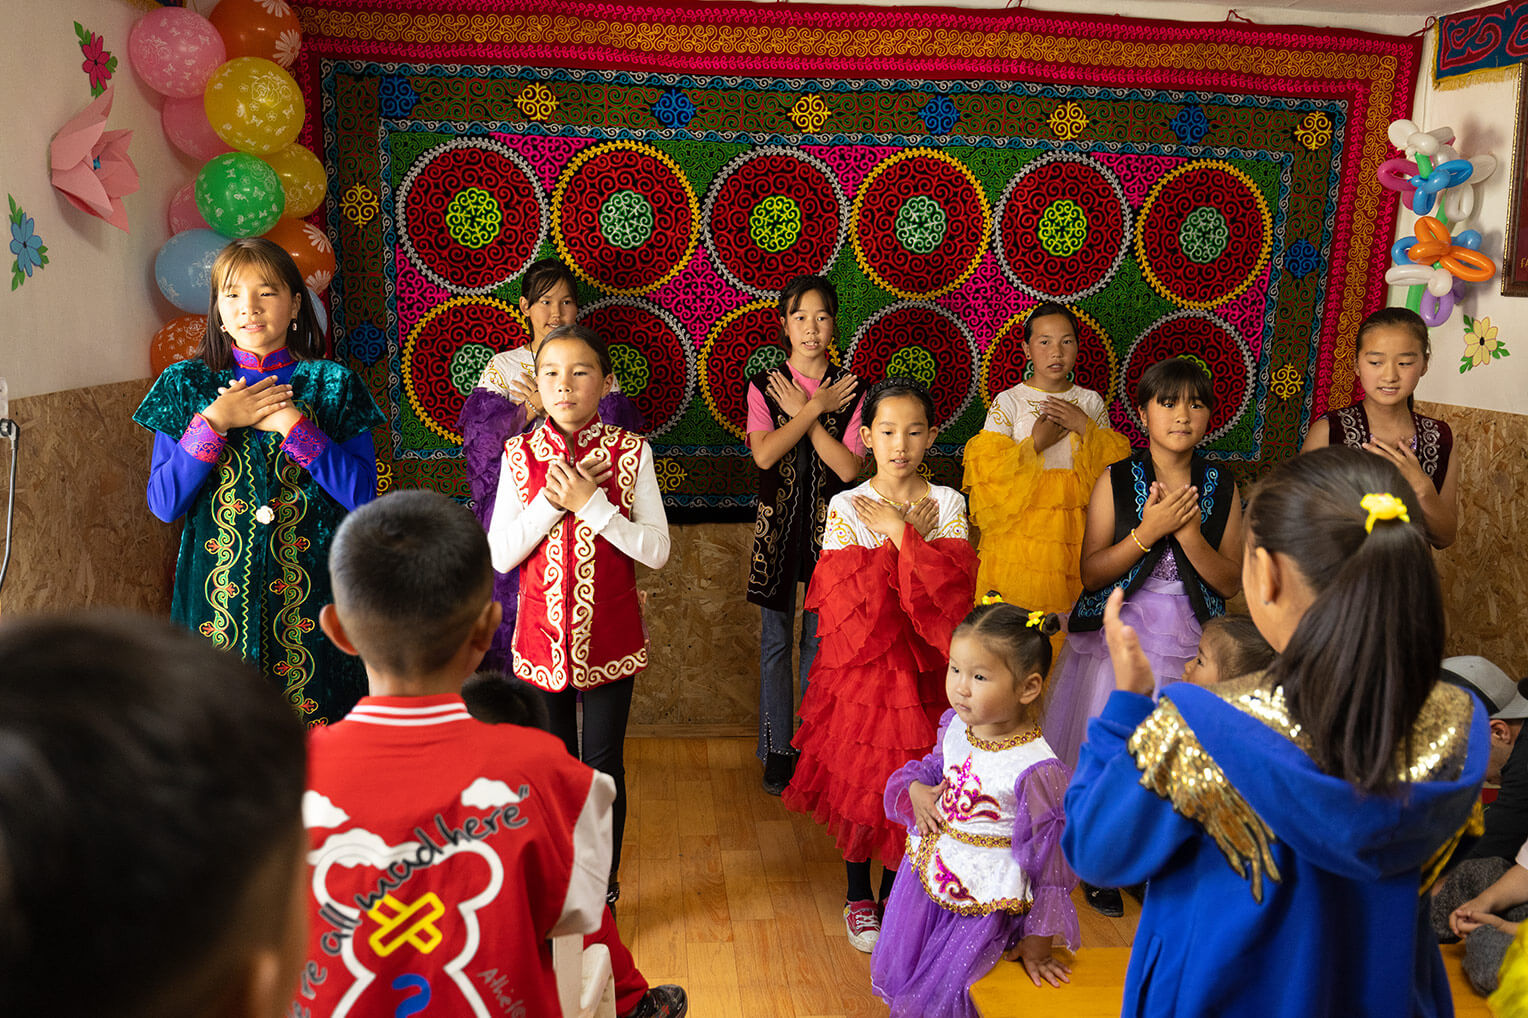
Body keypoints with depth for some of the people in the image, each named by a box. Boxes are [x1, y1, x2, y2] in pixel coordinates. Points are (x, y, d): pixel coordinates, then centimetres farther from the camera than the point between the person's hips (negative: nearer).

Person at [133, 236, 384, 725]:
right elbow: (163, 503, -1)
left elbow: (363, 495, -8)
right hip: (219, 589, 1)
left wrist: (292, 424, -12)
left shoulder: (331, 385, 2)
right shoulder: (186, 385, 7)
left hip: (309, 588, -1)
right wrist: (214, 422, -9)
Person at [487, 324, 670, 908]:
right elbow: (499, 555, -7)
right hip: (542, 635, 2)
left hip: (610, 636, -1)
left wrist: (591, 502, -20)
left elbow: (657, 550, -11)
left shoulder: (630, 453, -7)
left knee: (603, 766, 9)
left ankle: (602, 891, 27)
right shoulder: (520, 455, -2)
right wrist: (555, 499, -18)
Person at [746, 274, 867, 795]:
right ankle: (778, 752, 18)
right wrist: (816, 408, -14)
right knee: (776, 641, 6)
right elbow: (764, 454, -16)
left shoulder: (851, 389, 0)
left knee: (820, 639, 7)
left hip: (829, 527, 0)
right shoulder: (764, 385, 0)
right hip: (778, 524, 0)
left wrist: (803, 411, -12)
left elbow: (849, 467, -11)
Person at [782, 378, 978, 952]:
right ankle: (859, 897, 27)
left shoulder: (947, 504, 1)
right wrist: (911, 543, -13)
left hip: (920, 668, 1)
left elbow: (955, 588, -10)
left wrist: (901, 532, -16)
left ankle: (895, 889, 31)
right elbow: (843, 599, -12)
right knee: (860, 780, 7)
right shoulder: (846, 508, -4)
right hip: (861, 664, -1)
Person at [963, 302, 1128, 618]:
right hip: (1021, 530, -2)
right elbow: (988, 468, -6)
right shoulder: (1008, 401, -1)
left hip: (1074, 531, 2)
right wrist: (1036, 443, -11)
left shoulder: (1091, 402, 8)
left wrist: (1086, 427, -5)